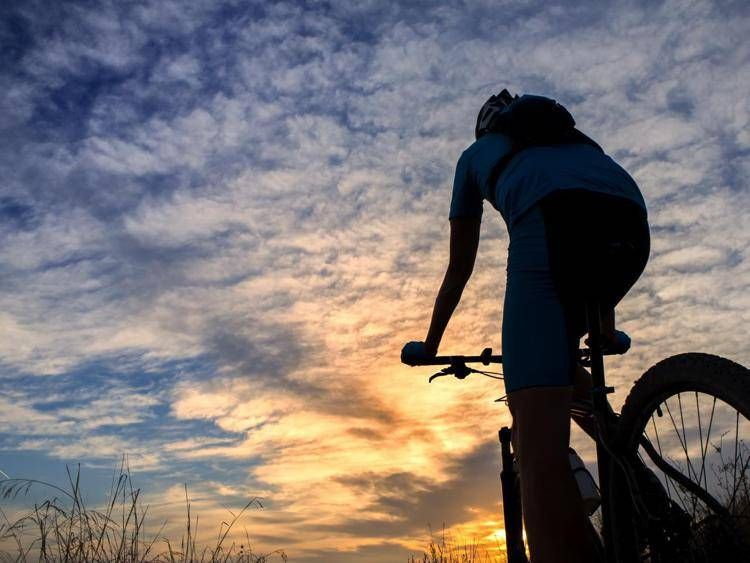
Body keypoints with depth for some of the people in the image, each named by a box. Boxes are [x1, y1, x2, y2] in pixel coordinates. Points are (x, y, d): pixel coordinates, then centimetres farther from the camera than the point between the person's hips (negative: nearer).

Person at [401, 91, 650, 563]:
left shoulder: (476, 154, 35)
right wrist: (607, 329, 58)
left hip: (550, 219, -5)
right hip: (632, 223, 5)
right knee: (559, 358, 32)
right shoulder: (571, 138, 44)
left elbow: (459, 269, 34)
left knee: (540, 451, -12)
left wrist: (430, 344, 46)